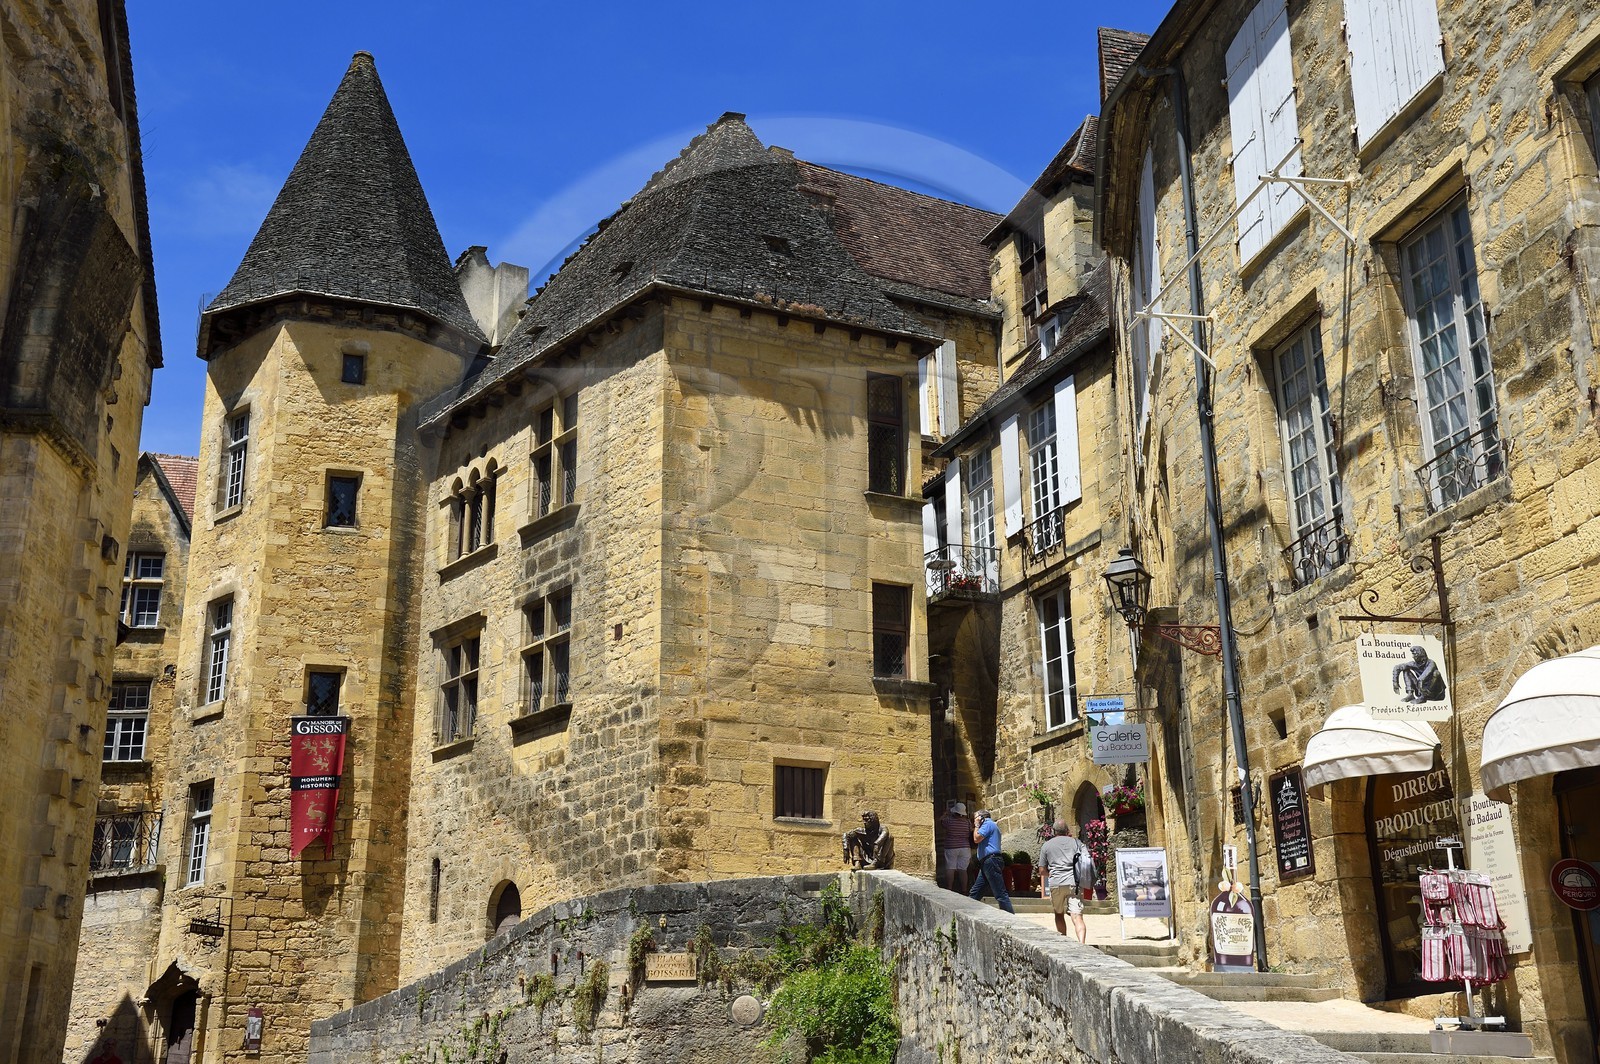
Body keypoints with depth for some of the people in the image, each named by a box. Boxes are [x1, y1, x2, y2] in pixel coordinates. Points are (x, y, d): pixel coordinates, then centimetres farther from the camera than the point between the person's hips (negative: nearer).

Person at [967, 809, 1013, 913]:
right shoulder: (992, 825, 26)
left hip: (990, 861, -11)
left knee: (1000, 893, -13)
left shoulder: (988, 824, -5)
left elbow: (976, 839, -14)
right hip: (986, 863, 11)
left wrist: (977, 825, 0)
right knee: (974, 893, 12)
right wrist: (977, 826, 18)